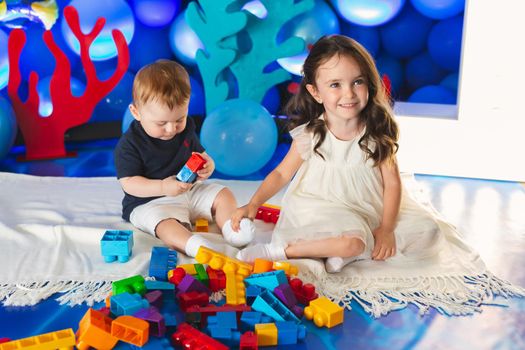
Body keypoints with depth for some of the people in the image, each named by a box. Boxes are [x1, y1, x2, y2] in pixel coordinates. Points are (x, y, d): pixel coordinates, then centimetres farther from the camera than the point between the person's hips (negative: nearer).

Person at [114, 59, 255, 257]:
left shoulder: (185, 129, 2)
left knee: (223, 195, -3)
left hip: (190, 191, 7)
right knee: (165, 222, -36)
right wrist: (163, 187, -32)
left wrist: (208, 165, -11)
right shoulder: (129, 144, -16)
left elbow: (199, 153, 15)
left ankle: (231, 229, -22)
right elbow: (129, 183, -18)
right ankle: (196, 246, -58)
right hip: (150, 202, -7)